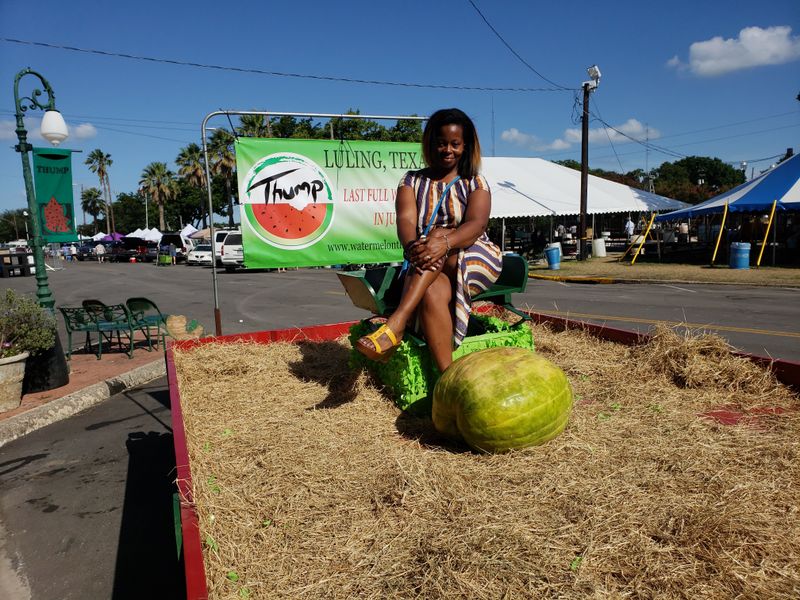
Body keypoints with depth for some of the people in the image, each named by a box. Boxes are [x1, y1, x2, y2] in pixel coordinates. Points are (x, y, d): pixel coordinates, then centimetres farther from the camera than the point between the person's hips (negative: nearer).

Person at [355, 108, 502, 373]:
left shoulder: (476, 184, 9)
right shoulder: (412, 181, 12)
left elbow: (477, 224, -12)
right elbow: (405, 220, -8)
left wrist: (444, 242, -36)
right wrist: (412, 246, -34)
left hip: (474, 263, 0)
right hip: (428, 271, 1)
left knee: (438, 235, -32)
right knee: (432, 293, -36)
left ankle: (395, 325, -46)